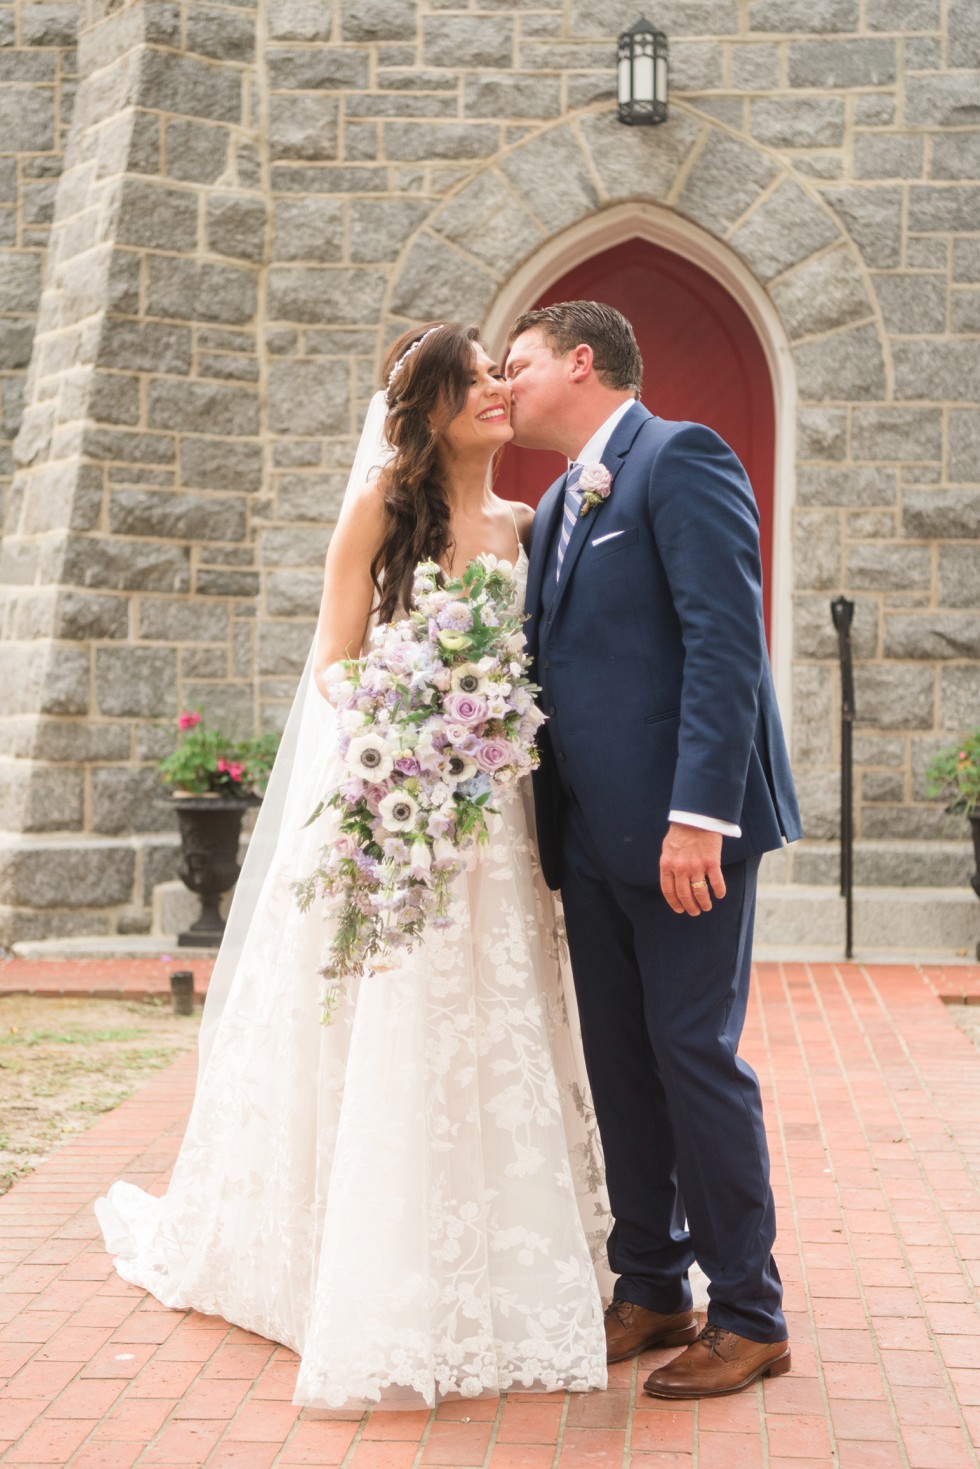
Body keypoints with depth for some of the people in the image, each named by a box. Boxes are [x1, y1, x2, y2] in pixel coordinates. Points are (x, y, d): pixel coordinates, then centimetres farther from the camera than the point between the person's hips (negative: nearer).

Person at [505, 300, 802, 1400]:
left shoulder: (681, 460, -6)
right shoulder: (558, 505, 20)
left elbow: (725, 641, -16)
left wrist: (698, 815, -23)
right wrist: (545, 816, 7)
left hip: (680, 825, -8)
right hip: (590, 833, 8)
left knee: (693, 1053, -4)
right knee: (618, 1063, 11)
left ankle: (749, 1317, 8)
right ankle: (650, 1288, 24)